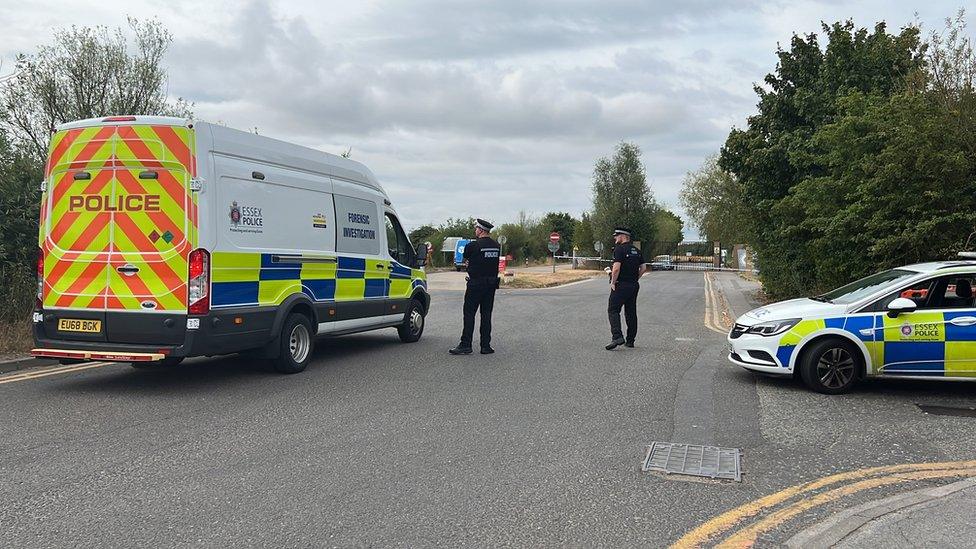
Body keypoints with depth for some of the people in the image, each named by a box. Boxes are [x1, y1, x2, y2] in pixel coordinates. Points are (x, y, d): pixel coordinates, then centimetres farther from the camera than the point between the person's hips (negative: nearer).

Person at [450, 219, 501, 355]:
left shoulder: (472, 246, -13)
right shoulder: (496, 246, 6)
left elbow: (465, 259, 2)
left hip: (476, 284, -6)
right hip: (491, 284, 6)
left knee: (469, 314, 0)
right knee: (486, 315, 9)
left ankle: (465, 345, -2)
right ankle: (486, 346, 10)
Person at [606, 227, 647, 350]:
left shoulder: (619, 249, -12)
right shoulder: (636, 250, 13)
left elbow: (616, 268, -21)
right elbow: (643, 268, 12)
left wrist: (613, 282, -12)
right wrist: (635, 279, 16)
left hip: (621, 285, -8)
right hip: (634, 286, 8)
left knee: (613, 310, -6)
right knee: (631, 313, 12)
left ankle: (617, 337, -21)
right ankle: (630, 340, 16)